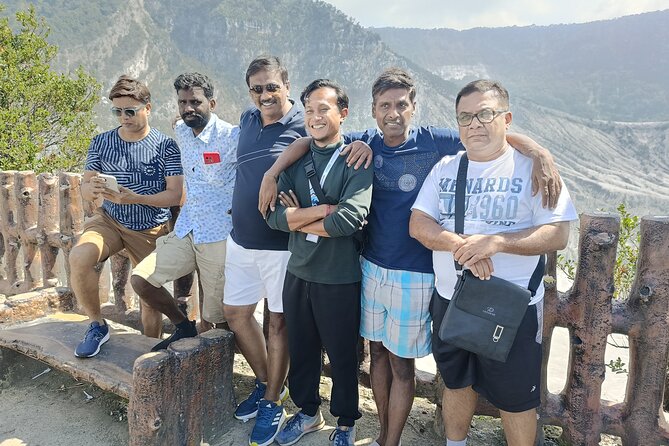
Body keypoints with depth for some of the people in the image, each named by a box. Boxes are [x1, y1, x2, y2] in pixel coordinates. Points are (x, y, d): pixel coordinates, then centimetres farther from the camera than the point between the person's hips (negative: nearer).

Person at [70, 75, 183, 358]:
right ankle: (97, 326, -5)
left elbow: (176, 195, -13)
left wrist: (135, 198, -27)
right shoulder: (102, 143, 2)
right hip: (109, 220, 2)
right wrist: (94, 189, -20)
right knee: (79, 257, -27)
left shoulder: (165, 146, -7)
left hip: (152, 229, -1)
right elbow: (84, 189, 5)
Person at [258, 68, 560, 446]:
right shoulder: (364, 143, 0)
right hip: (371, 267, 4)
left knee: (401, 363, 9)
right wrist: (271, 175, -5)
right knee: (378, 352, 16)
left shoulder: (433, 142, -9)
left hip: (413, 275, -3)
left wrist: (539, 152, -28)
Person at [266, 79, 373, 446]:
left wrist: (297, 219, -12)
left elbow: (349, 219, -24)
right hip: (298, 272, 5)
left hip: (340, 278, -4)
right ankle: (307, 412, 44)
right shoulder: (295, 160, 4)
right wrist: (324, 210, -19)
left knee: (342, 355, 13)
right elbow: (274, 214, -8)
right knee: (301, 350, 20)